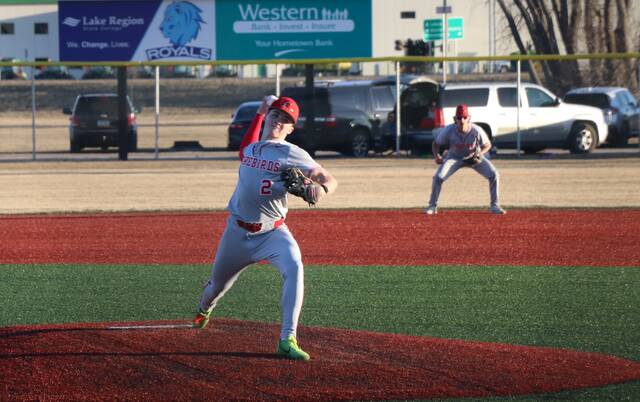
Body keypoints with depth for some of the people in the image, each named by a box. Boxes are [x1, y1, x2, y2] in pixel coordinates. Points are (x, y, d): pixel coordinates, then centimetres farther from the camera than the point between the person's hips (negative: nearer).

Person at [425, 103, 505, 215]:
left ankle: (495, 206, -1)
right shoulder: (449, 130, -27)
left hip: (474, 157, 0)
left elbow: (487, 145, -11)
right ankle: (432, 206, 0)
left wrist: (479, 154, -29)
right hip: (454, 157, 0)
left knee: (494, 175, -17)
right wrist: (437, 156, -30)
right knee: (438, 177, -19)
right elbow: (436, 144, -12)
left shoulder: (477, 131, -28)